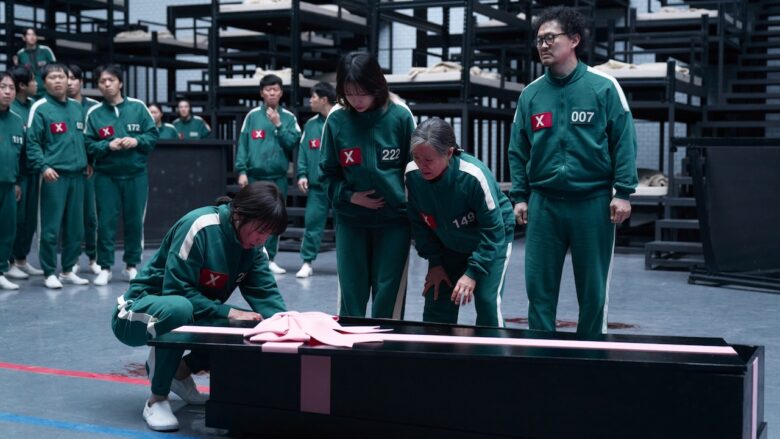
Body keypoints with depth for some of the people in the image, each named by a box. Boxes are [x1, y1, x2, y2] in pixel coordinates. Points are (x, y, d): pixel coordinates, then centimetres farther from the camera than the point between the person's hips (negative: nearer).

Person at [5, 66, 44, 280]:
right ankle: (9, 262, 9)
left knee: (30, 217, 11)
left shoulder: (34, 105, 8)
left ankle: (22, 260, 22)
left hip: (32, 169, 6)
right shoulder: (10, 109, -12)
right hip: (16, 171, -6)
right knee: (16, 217, -1)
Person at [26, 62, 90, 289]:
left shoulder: (77, 107, 13)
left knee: (75, 227, 10)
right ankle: (49, 273, 6)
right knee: (51, 228, -4)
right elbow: (32, 142, -9)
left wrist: (87, 161, 17)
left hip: (77, 175, 6)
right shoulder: (40, 108, -5)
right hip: (54, 176, -6)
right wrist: (43, 167, -20)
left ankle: (68, 270, 21)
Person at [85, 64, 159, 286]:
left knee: (134, 221, 7)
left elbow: (153, 135, 3)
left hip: (136, 174, 1)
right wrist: (108, 145, -16)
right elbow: (89, 145, 0)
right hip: (106, 176, 0)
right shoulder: (94, 113, 1)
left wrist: (137, 141, -15)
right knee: (106, 222, 0)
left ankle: (131, 266, 20)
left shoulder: (138, 107, 1)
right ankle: (105, 268, 9)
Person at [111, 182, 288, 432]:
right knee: (179, 308, -39)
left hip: (193, 315, 7)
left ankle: (181, 372, 9)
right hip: (139, 315, -7)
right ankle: (157, 400, -21)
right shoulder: (199, 226, -25)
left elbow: (265, 294, -10)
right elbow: (177, 290, -28)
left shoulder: (253, 246, -4)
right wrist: (228, 312, -31)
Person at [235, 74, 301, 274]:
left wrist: (278, 125, -10)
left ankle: (269, 258, 11)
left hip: (278, 176, 1)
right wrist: (242, 171, -5)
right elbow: (242, 144, 2)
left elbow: (293, 143, -1)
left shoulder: (289, 117, 6)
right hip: (255, 175, -1)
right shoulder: (252, 116, 3)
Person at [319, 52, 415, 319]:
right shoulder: (336, 121, -5)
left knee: (388, 294, 3)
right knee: (351, 292, 6)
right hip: (350, 219, 1)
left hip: (394, 219, -1)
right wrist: (349, 196, -11)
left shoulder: (400, 117, -8)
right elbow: (328, 173, 4)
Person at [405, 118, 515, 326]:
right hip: (447, 245, 4)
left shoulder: (474, 175, -35)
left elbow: (493, 230, -26)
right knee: (436, 301, -1)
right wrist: (434, 262, -5)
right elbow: (419, 223, -4)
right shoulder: (412, 174, -21)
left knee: (487, 301, -16)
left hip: (493, 240, -4)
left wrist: (473, 273, -26)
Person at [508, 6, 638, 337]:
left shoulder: (604, 87, -1)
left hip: (593, 201, -2)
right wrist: (519, 196, 4)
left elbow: (624, 142, -3)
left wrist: (623, 192, -9)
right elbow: (518, 150, 11)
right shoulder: (531, 94, 8)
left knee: (593, 288, 6)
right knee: (539, 286, 4)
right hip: (544, 202, 3)